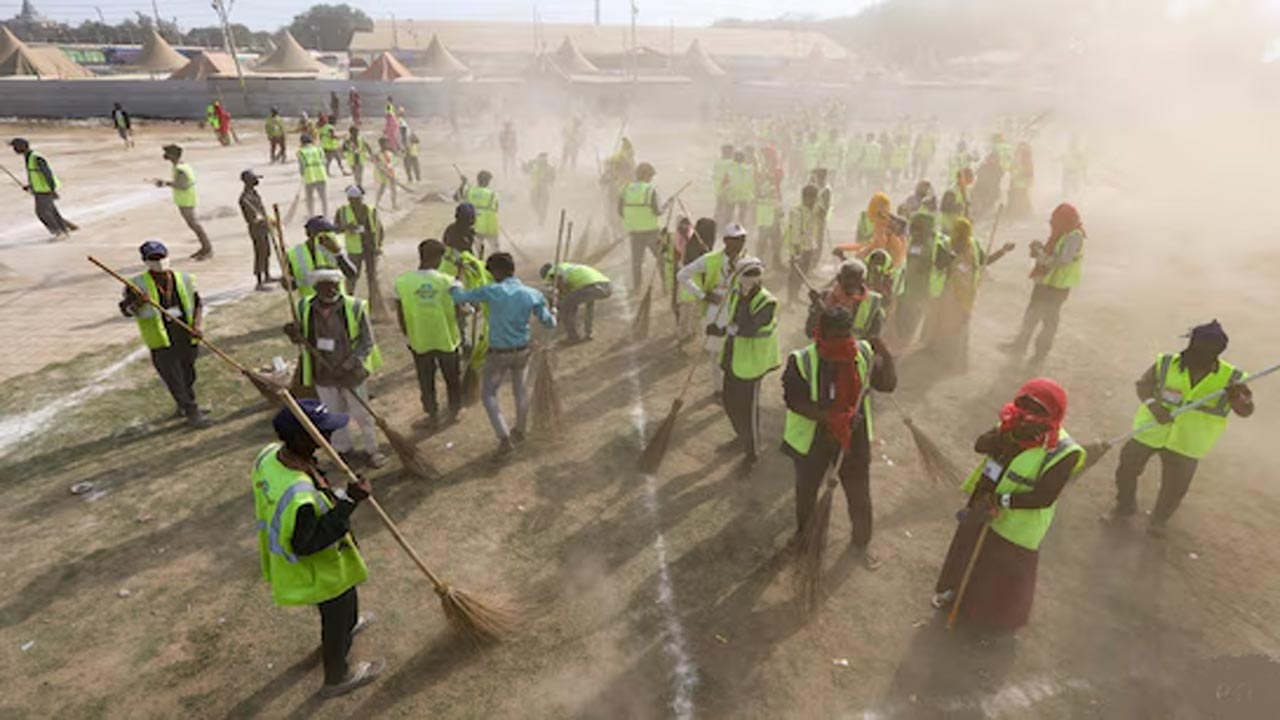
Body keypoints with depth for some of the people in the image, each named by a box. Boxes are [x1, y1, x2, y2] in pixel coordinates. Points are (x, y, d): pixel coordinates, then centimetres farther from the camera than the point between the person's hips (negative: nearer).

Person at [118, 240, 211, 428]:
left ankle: (184, 406, 39)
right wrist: (137, 304, -26)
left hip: (187, 337, 4)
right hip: (161, 341, -4)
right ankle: (192, 413, 5)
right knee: (174, 379, -3)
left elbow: (198, 303, 11)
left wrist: (198, 323, -4)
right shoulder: (139, 285, -6)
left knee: (188, 374, 18)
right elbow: (125, 311, -4)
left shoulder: (184, 280, 3)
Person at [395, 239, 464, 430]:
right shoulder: (449, 282, -18)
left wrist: (409, 335, 11)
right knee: (452, 377, 21)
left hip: (419, 341, 1)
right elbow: (461, 310, -11)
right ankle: (453, 412, 37)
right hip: (448, 338, -1)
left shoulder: (402, 283, -12)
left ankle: (433, 416, 30)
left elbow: (400, 316, -3)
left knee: (426, 380, 19)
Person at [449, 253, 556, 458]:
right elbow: (548, 322, -2)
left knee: (488, 395, 13)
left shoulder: (492, 291, -19)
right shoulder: (532, 295, -8)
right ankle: (520, 431, 41)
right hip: (522, 351, 4)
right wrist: (554, 314, 21)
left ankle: (505, 439, 5)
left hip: (499, 354, -4)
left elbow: (458, 297, -15)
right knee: (520, 390, 23)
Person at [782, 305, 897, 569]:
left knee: (860, 494, 16)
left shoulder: (864, 353, -12)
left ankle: (861, 541, 45)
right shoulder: (802, 361, -22)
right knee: (806, 491, 22)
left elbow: (887, 385, -8)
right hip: (812, 437, -2)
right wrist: (829, 417, -34)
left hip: (854, 436, 2)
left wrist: (886, 356, -26)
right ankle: (803, 533, 51)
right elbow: (794, 401, -23)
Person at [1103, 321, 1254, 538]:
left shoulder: (1229, 378, -10)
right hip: (1148, 431, 0)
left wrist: (1237, 397, -36)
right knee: (1126, 469, 12)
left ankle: (1159, 520, 40)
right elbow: (1144, 383, -12)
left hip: (1185, 444, 0)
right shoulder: (1167, 364, -10)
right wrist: (1153, 405, -32)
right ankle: (1125, 506, 39)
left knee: (1174, 488, 12)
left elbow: (1246, 410, -12)